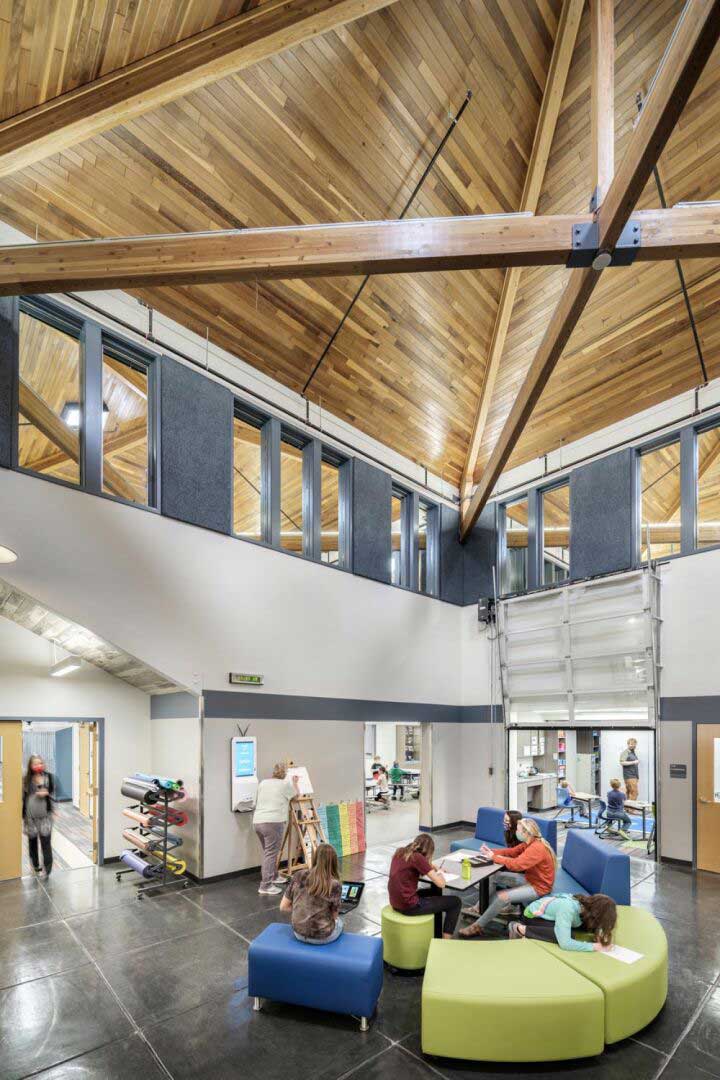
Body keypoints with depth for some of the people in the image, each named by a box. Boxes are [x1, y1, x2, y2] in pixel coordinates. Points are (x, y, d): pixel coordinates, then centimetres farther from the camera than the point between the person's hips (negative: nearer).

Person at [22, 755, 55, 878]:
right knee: (32, 841, 16)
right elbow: (23, 797, 0)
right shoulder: (27, 779, -4)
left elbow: (53, 793, 6)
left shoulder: (49, 777, -3)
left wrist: (46, 794, -17)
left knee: (46, 842, -5)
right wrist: (23, 815, -2)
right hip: (30, 815, 1)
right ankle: (35, 865, 35)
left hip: (45, 815, -1)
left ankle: (47, 869, 0)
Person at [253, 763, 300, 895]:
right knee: (271, 854, -5)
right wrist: (294, 782, 38)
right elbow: (296, 794, 20)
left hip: (257, 821, 7)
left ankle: (274, 876, 32)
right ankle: (265, 886, -8)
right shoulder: (285, 784, 2)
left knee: (268, 852, 20)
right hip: (273, 822, -6)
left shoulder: (262, 783, 17)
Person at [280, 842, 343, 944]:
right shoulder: (334, 885, -17)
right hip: (322, 937, -3)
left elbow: (283, 907, -2)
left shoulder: (299, 876, -9)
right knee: (339, 921, 31)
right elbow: (334, 916, -4)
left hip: (298, 933, 3)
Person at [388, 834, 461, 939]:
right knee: (455, 902, 8)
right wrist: (440, 873, 5)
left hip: (396, 903, 8)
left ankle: (437, 937, 38)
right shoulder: (418, 857, -17)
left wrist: (429, 867, 11)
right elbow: (441, 884, -17)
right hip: (409, 906, -8)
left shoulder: (399, 852, 5)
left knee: (435, 892, 30)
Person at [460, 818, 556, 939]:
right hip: (529, 878, 9)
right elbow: (512, 851, 5)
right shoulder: (530, 843, -1)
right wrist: (491, 852, -9)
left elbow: (516, 864, -34)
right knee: (494, 877, 3)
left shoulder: (537, 848, -30)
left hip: (538, 887, -9)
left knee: (502, 896, -23)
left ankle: (478, 927, -10)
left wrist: (494, 857, -24)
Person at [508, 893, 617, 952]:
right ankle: (520, 929, -12)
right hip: (532, 916, -9)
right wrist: (595, 946, -35)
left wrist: (601, 935, -19)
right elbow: (565, 943, -43)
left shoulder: (586, 903, -17)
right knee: (560, 934, -31)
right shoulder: (567, 909, -38)